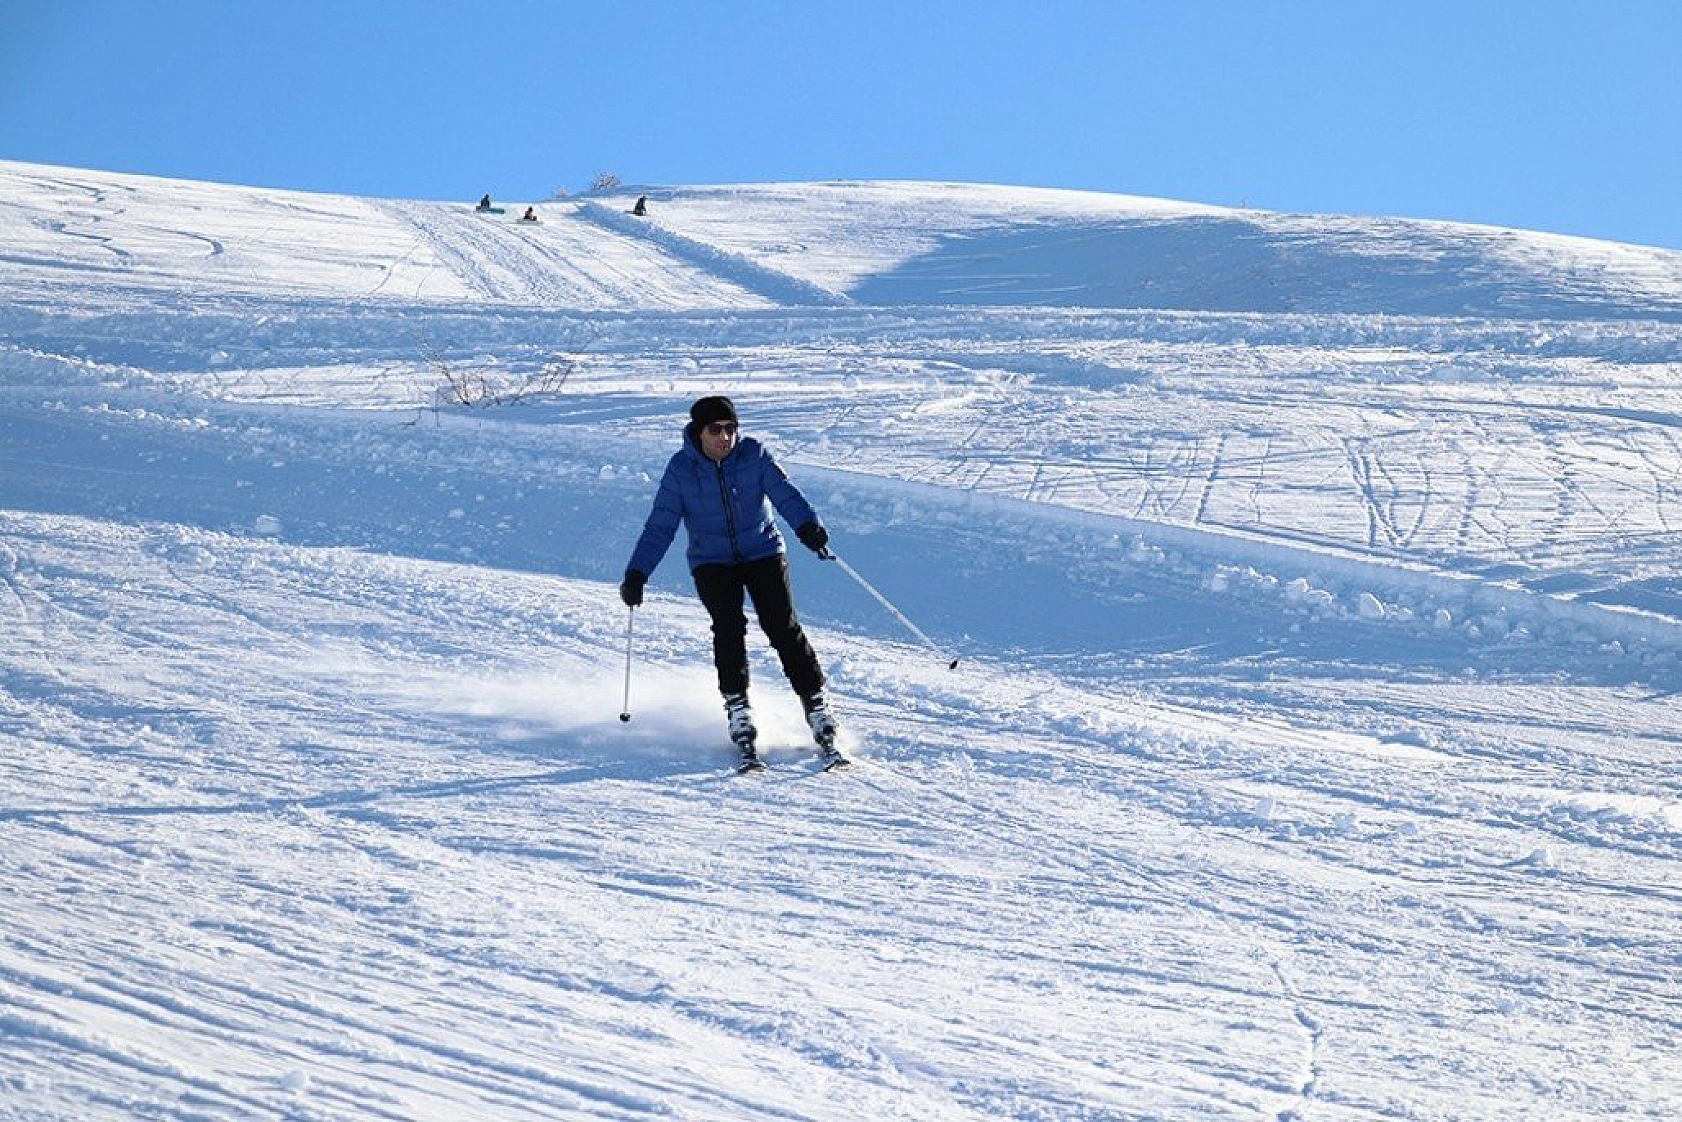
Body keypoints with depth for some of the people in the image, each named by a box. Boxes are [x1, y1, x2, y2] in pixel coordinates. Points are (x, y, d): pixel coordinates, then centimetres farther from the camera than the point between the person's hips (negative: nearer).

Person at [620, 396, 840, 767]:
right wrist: (636, 574, -12)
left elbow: (784, 492, -16)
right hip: (712, 562, 0)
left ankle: (815, 704, -6)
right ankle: (738, 709, -14)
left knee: (783, 626, -11)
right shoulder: (681, 469, -5)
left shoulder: (754, 454, -6)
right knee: (729, 626, -20)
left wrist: (807, 525, -36)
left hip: (763, 552, 0)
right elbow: (660, 526, -4)